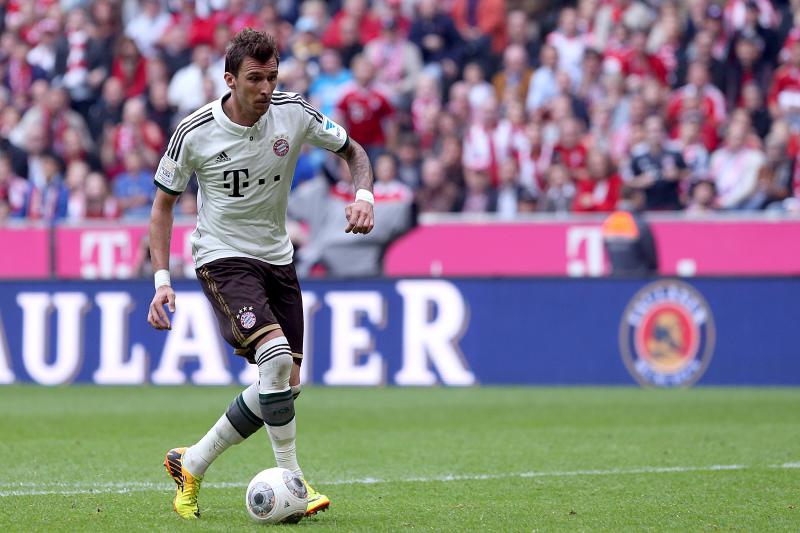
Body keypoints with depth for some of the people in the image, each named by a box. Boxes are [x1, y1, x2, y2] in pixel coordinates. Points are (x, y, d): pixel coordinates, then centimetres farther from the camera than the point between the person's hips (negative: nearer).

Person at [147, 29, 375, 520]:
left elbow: (353, 151, 9)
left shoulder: (294, 113, -7)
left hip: (277, 258, 5)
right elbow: (164, 202, -1)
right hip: (222, 256, -5)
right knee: (276, 356, -27)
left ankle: (191, 466, 18)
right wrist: (162, 280, -10)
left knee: (287, 384, 3)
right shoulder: (195, 133, -14)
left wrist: (364, 195, -13)